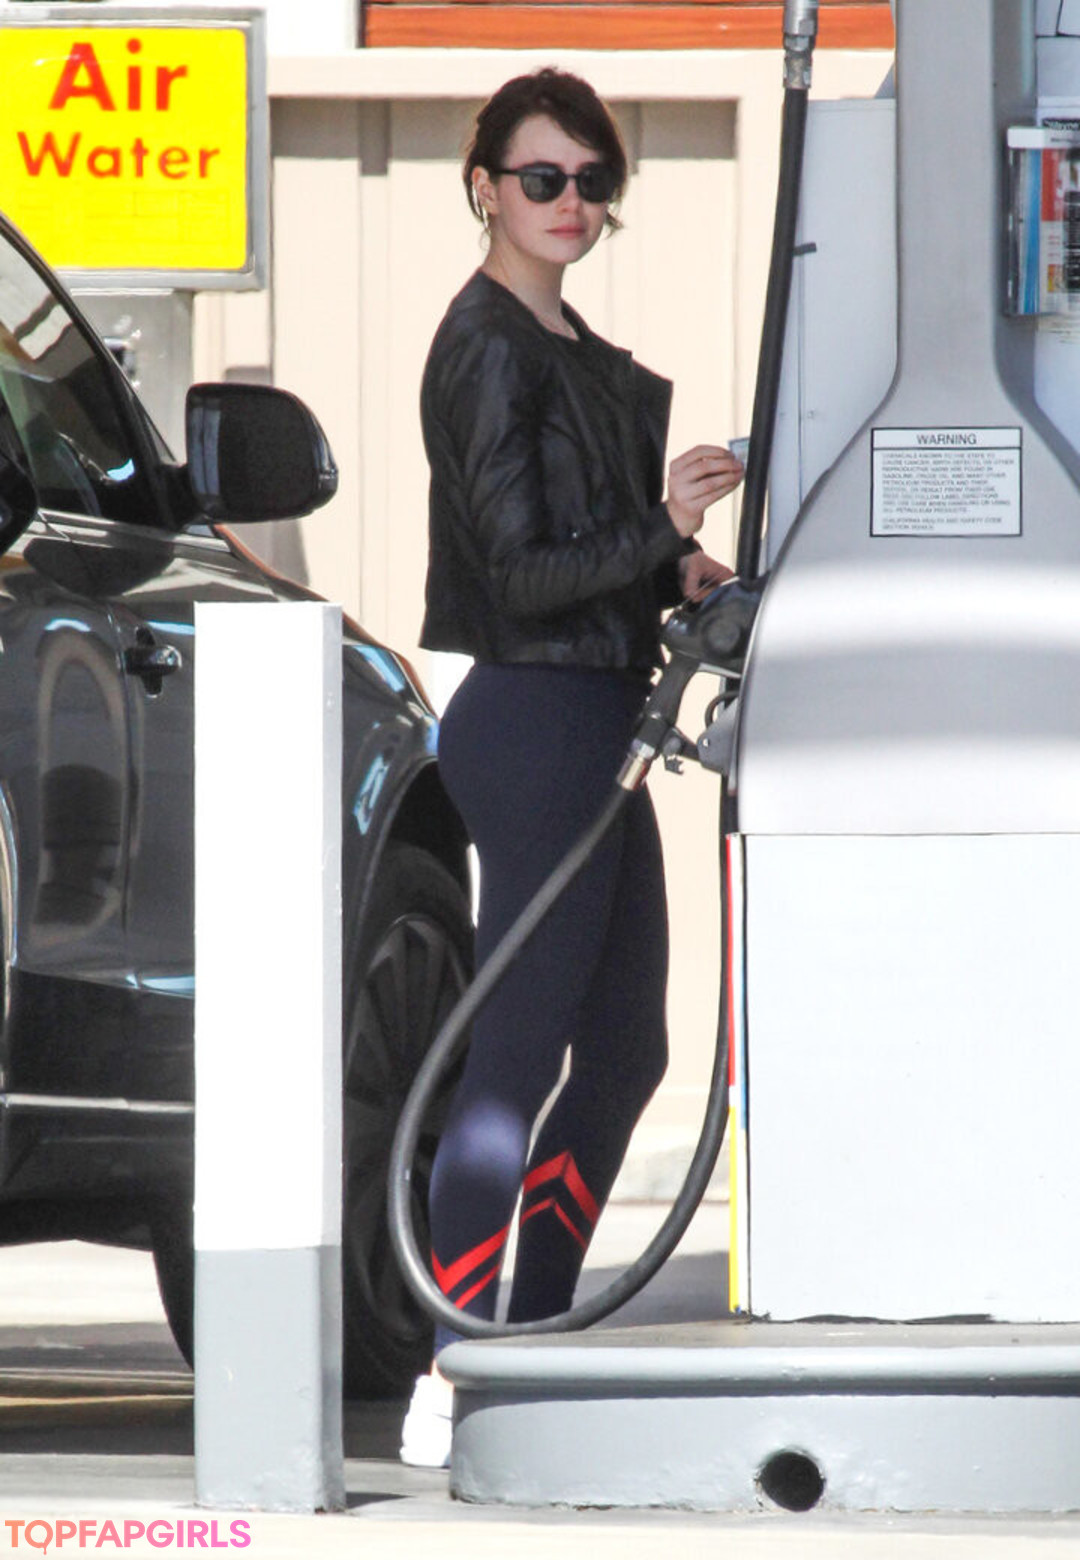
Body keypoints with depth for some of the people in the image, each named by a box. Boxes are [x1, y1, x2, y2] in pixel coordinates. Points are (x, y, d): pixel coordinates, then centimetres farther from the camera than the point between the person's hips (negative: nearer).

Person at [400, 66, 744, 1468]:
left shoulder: (567, 345, 16)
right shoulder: (489, 350, -14)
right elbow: (521, 572, -18)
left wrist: (675, 572, 6)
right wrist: (661, 534, -26)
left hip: (594, 720, 10)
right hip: (535, 721, -10)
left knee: (624, 1049, 14)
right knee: (518, 1053, -11)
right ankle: (452, 1381, -12)